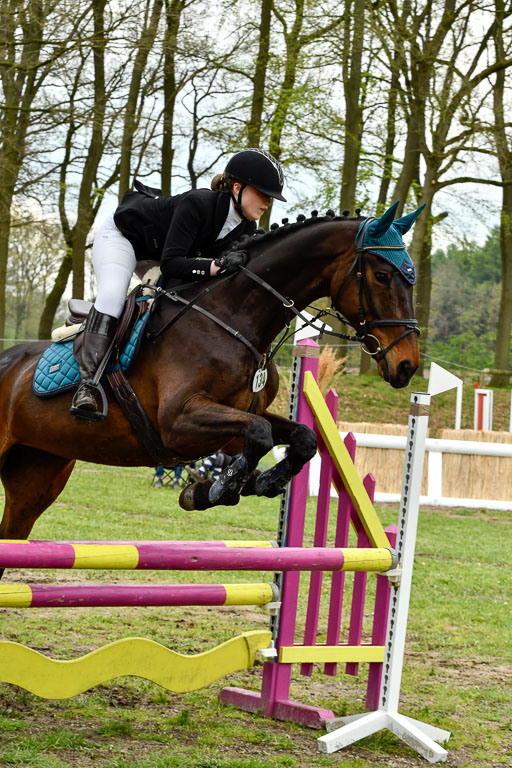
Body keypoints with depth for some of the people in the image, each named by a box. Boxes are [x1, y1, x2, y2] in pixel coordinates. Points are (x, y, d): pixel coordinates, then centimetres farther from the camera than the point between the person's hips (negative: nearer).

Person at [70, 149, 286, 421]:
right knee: (111, 296, -30)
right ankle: (86, 385, -34)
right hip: (121, 235, -9)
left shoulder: (246, 228, -15)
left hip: (158, 252, 9)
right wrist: (215, 265, -55)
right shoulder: (197, 204, -38)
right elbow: (170, 264, -43)